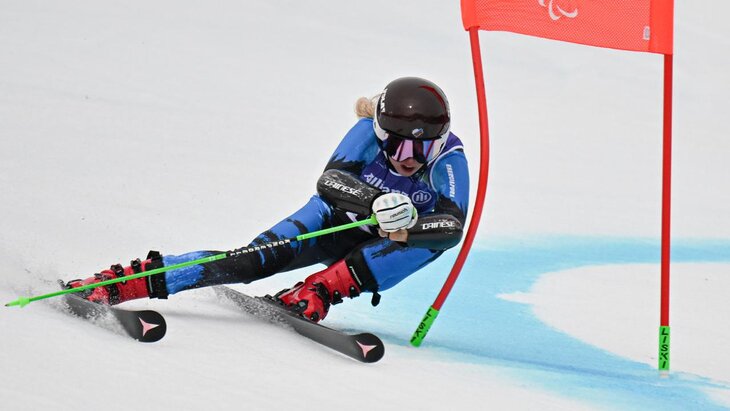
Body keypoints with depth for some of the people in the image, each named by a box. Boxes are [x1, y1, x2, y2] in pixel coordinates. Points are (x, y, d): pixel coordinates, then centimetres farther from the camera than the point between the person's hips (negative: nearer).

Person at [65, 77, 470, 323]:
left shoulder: (447, 157, -25)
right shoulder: (372, 130, -24)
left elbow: (453, 225, -36)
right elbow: (329, 180, -36)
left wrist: (408, 226, -55)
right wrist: (376, 201, -54)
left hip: (378, 245, 1)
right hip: (337, 219, 0)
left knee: (428, 240, -33)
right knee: (258, 259, -25)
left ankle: (318, 291, -36)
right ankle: (128, 281, -26)